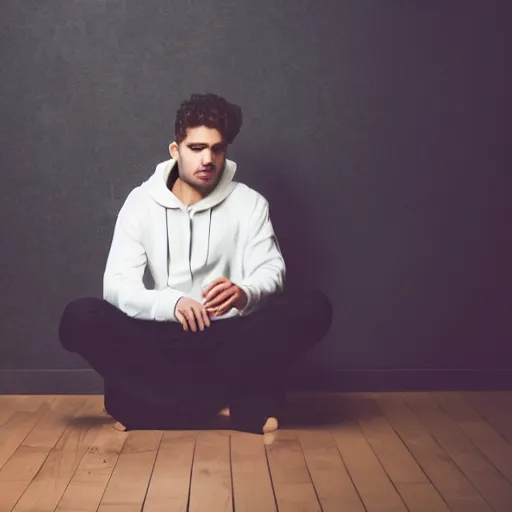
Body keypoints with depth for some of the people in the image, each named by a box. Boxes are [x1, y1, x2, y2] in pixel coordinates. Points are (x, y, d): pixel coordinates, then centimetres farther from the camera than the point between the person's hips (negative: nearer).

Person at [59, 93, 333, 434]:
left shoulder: (249, 202, 3)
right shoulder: (141, 201, 2)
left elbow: (271, 271, -7)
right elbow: (118, 285, -7)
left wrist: (245, 293, -32)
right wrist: (171, 303, -29)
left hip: (228, 336, 0)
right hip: (162, 337, 0)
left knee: (314, 307, -25)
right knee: (80, 317, -26)